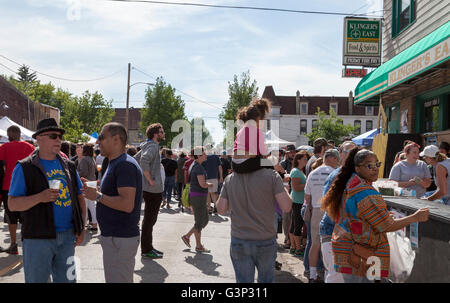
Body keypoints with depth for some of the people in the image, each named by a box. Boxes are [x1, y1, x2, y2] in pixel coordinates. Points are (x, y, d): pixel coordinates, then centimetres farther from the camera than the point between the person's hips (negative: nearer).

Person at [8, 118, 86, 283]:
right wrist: (40, 197, -24)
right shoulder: (25, 167, -3)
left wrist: (82, 228, 7)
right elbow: (12, 204, -7)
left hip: (67, 236, 5)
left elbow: (80, 198, 16)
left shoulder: (69, 166, 11)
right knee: (37, 279, 5)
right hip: (38, 238, -4)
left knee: (67, 279, 14)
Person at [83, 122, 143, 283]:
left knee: (118, 279, -4)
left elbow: (127, 204, -27)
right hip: (113, 236, 11)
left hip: (120, 239, -11)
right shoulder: (114, 163, 16)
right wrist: (95, 190, 12)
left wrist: (98, 196, -17)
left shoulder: (125, 165, -19)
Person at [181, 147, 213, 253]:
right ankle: (198, 246, 13)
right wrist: (210, 184, -6)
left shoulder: (193, 165, 13)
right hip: (198, 197, -10)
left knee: (205, 220, 17)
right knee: (200, 222, 2)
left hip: (195, 195, 10)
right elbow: (202, 184, -24)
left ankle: (187, 236, 21)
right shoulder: (199, 167, -18)